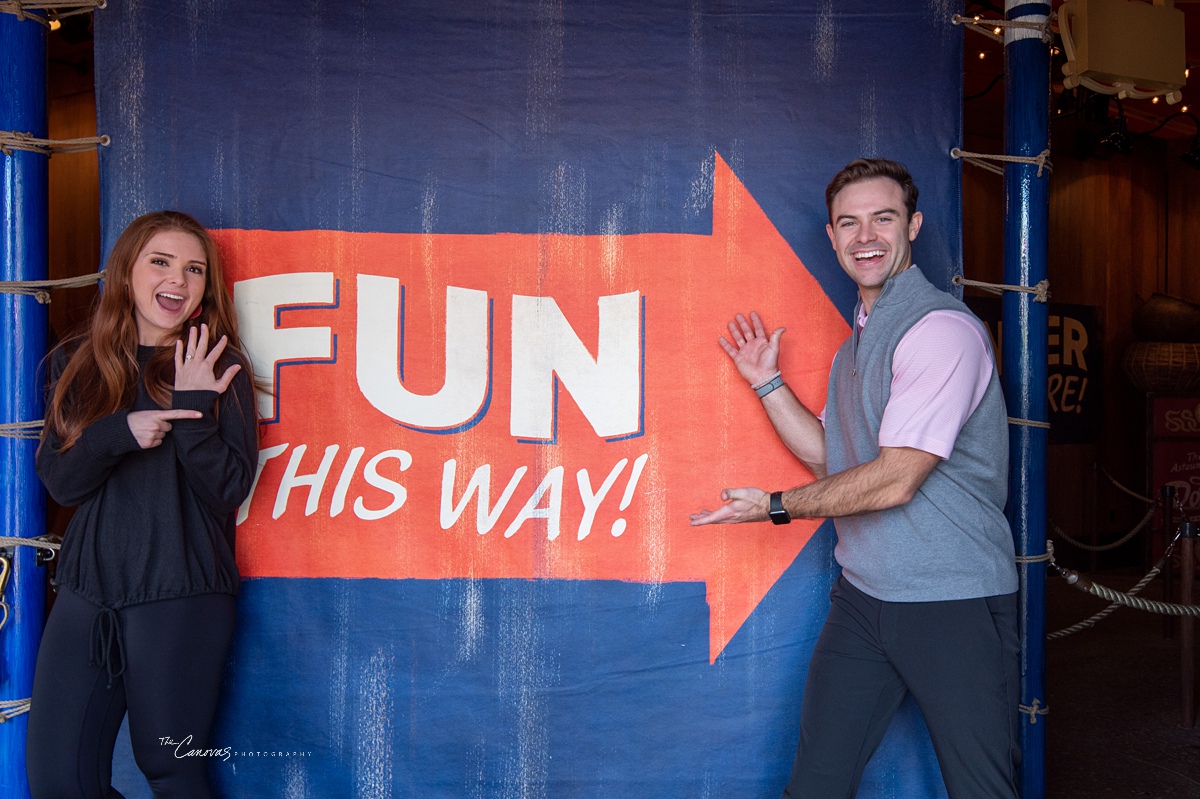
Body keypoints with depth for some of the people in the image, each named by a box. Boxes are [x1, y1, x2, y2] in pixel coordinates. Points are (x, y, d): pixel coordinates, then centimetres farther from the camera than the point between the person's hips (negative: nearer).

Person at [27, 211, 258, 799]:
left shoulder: (220, 370, 0)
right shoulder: (77, 364, 9)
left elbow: (229, 490, -7)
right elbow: (59, 481, 2)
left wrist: (194, 407, -19)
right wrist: (118, 434, -16)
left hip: (181, 600, -3)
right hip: (87, 591, 4)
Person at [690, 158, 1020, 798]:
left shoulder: (941, 327, -15)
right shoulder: (858, 339, 15)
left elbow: (894, 479, -20)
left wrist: (776, 505, -9)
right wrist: (766, 381, 11)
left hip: (953, 602, -7)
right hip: (863, 595, 8)